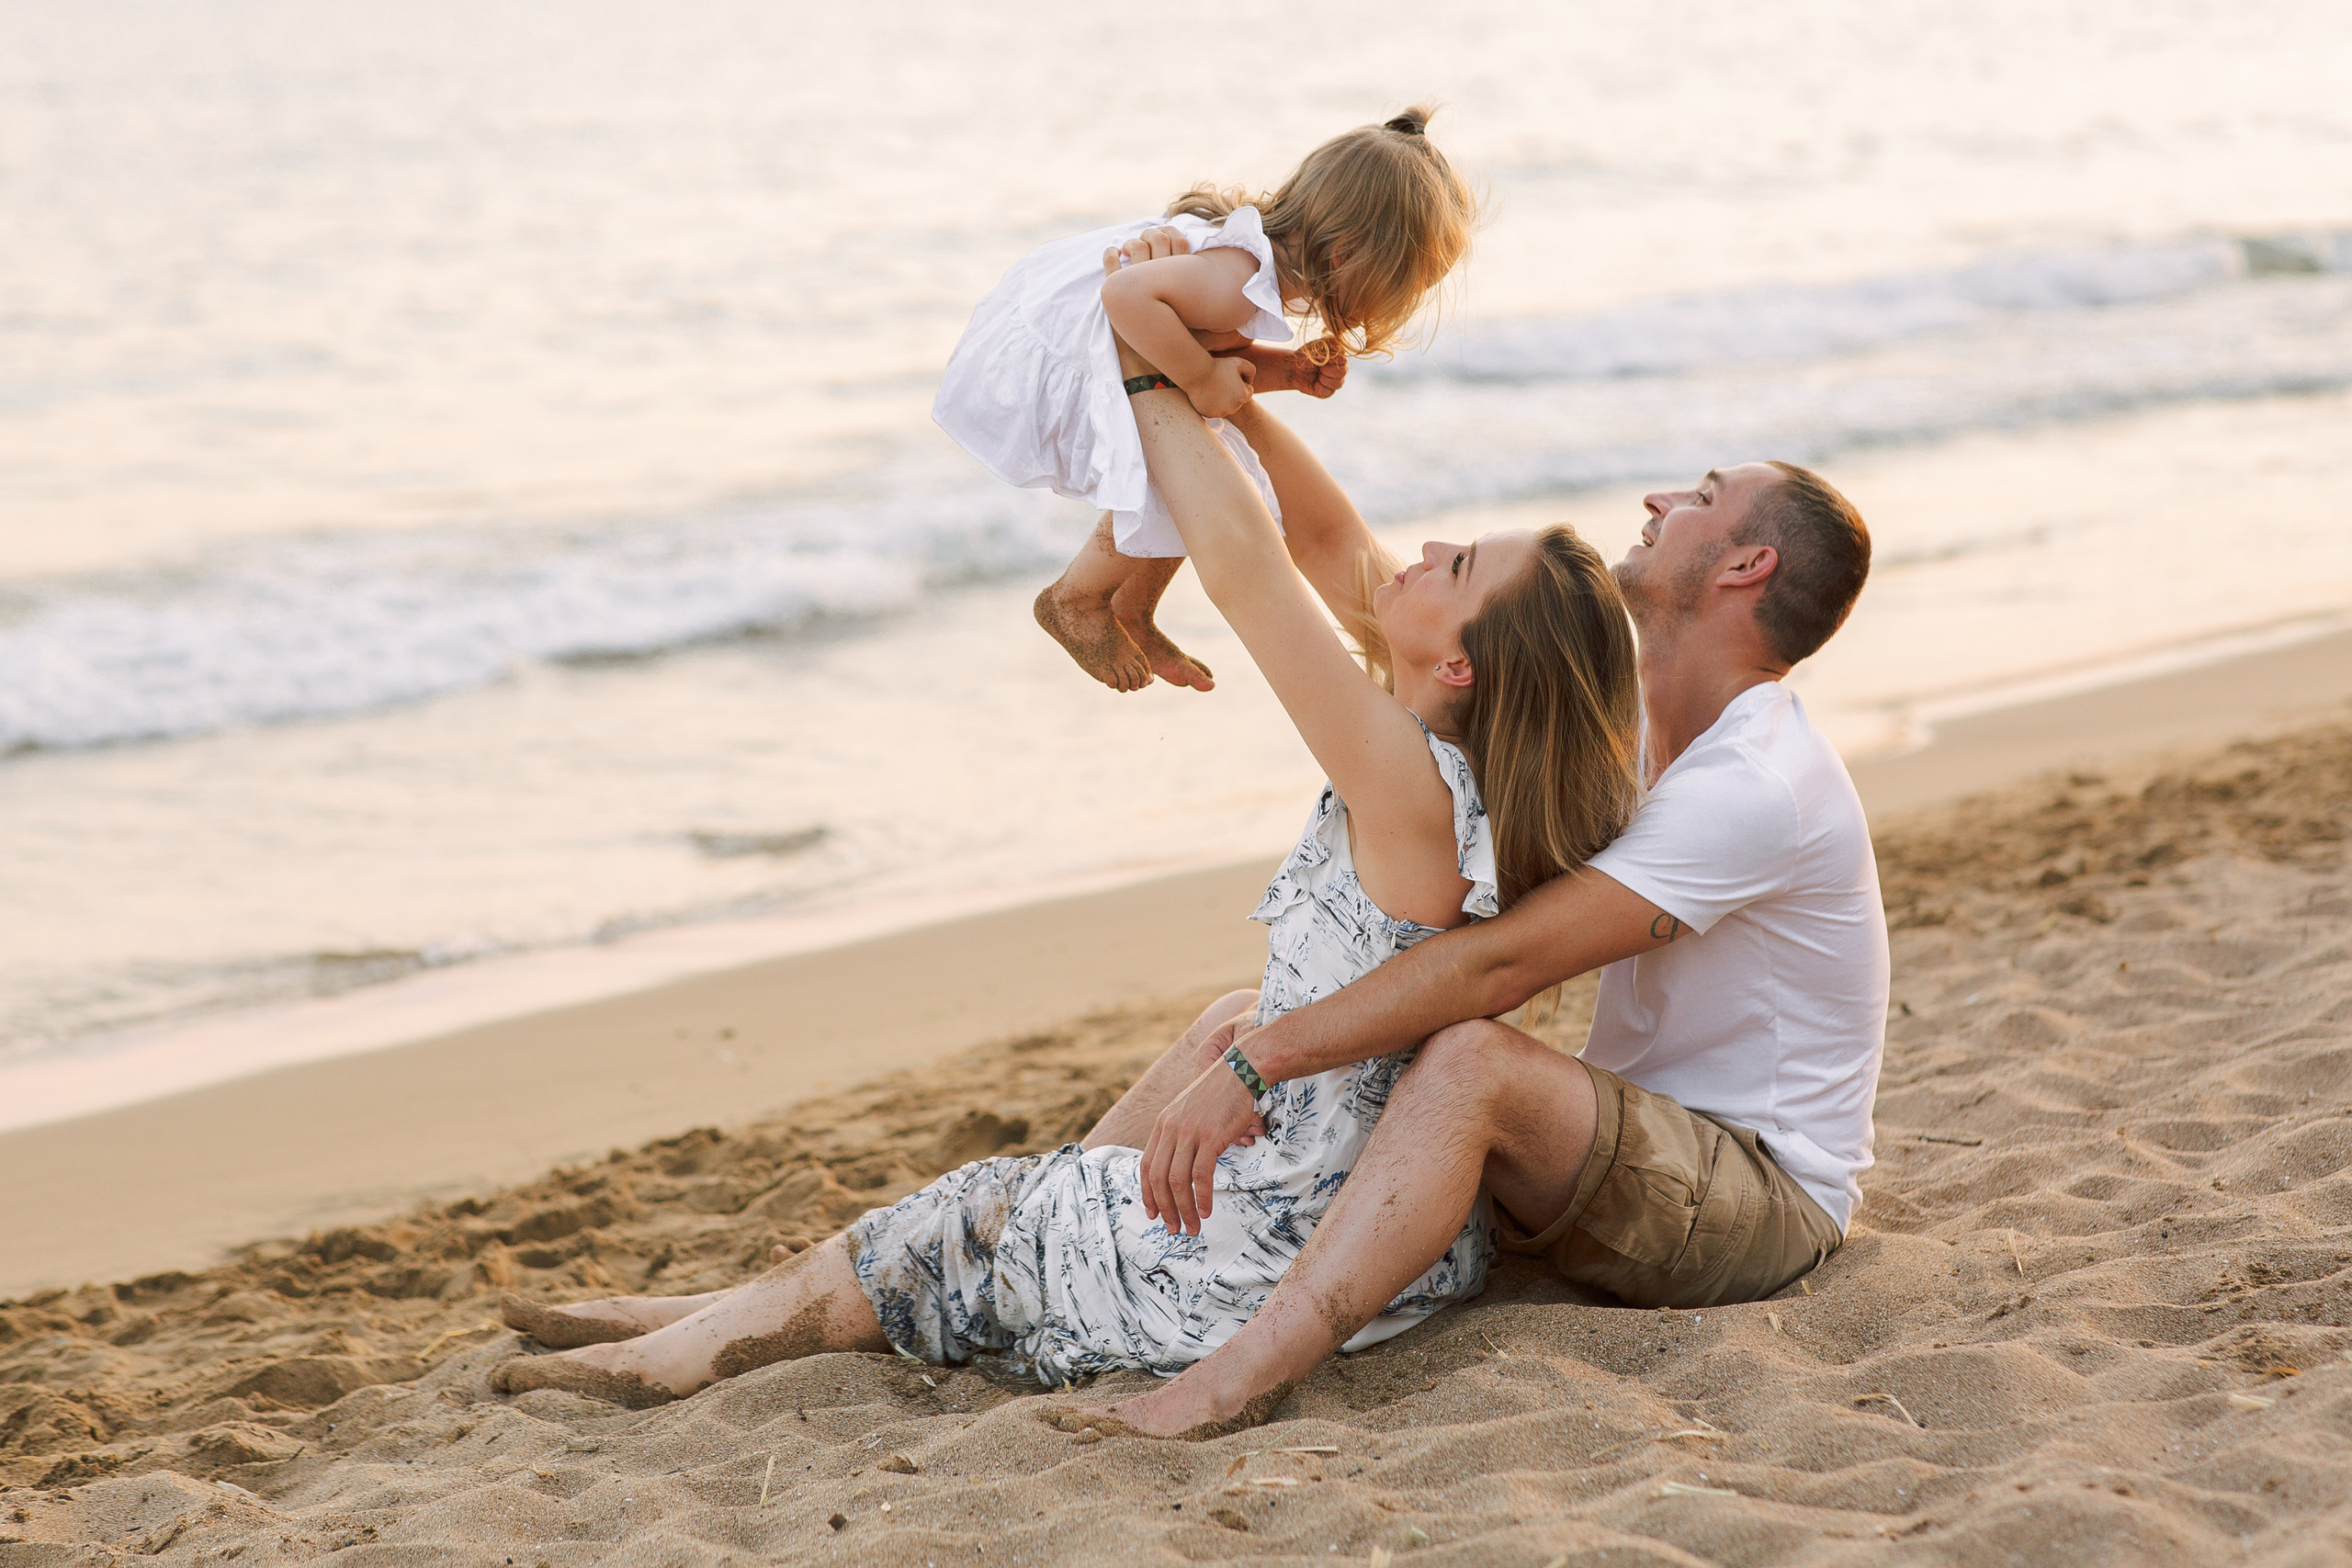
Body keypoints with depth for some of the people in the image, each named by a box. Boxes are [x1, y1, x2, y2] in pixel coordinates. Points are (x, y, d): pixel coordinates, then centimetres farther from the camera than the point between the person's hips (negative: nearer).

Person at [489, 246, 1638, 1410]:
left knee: (988, 1220, 9)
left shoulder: (1411, 789, -27)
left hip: (1314, 1258, -9)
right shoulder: (1456, 769, -2)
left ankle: (702, 1345, 30)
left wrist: (1150, 371, -15)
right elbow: (1331, 546, 8)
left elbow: (1242, 565, -26)